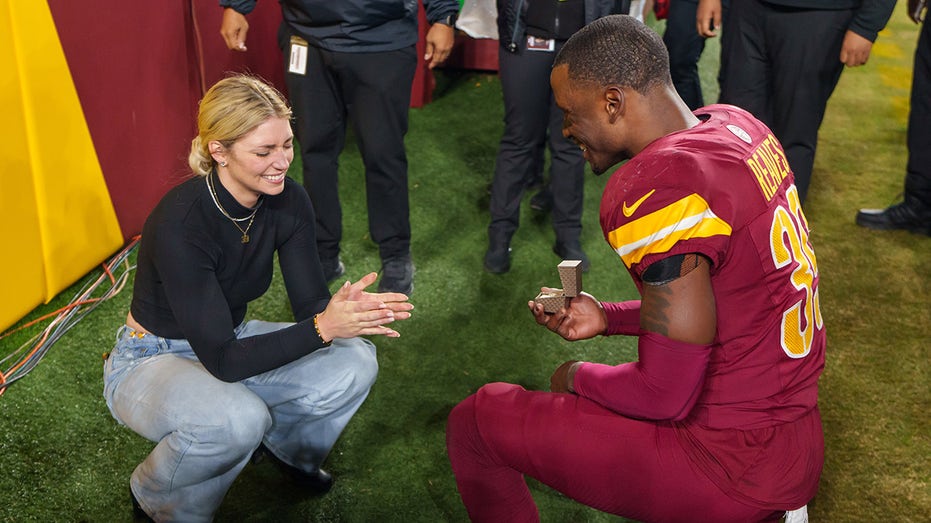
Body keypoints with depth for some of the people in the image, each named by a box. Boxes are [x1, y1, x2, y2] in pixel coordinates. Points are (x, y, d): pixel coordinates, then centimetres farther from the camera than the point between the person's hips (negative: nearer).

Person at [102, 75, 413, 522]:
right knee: (239, 417, -37)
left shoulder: (288, 203, -14)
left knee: (355, 364, -16)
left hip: (231, 340, 6)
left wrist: (350, 311, -33)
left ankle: (287, 445, 15)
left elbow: (310, 304, -10)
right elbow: (222, 360, -32)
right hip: (153, 362, -5)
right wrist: (323, 328, -40)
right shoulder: (180, 224, -33)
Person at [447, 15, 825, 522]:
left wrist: (577, 377, -3)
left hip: (732, 470, -9)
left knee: (472, 424, -1)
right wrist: (607, 318, 11)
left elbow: (666, 395, -22)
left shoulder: (655, 192, -26)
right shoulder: (735, 125, 1)